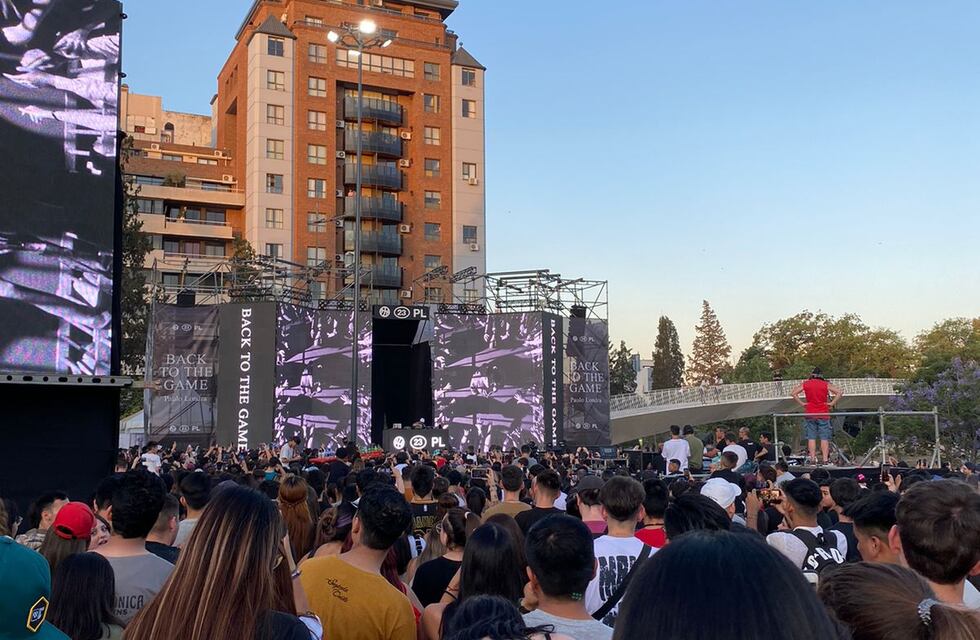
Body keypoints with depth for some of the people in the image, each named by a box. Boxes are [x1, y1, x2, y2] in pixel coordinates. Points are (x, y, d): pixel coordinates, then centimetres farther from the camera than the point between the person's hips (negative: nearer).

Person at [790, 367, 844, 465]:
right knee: (824, 438, 0)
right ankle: (825, 459, -4)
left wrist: (801, 403, 1)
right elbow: (840, 392, -5)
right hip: (823, 414, -1)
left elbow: (793, 393, -2)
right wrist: (832, 403, -2)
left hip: (810, 414, 1)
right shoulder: (826, 384, 2)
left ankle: (812, 459, -2)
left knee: (811, 438, 3)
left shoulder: (806, 384, 4)